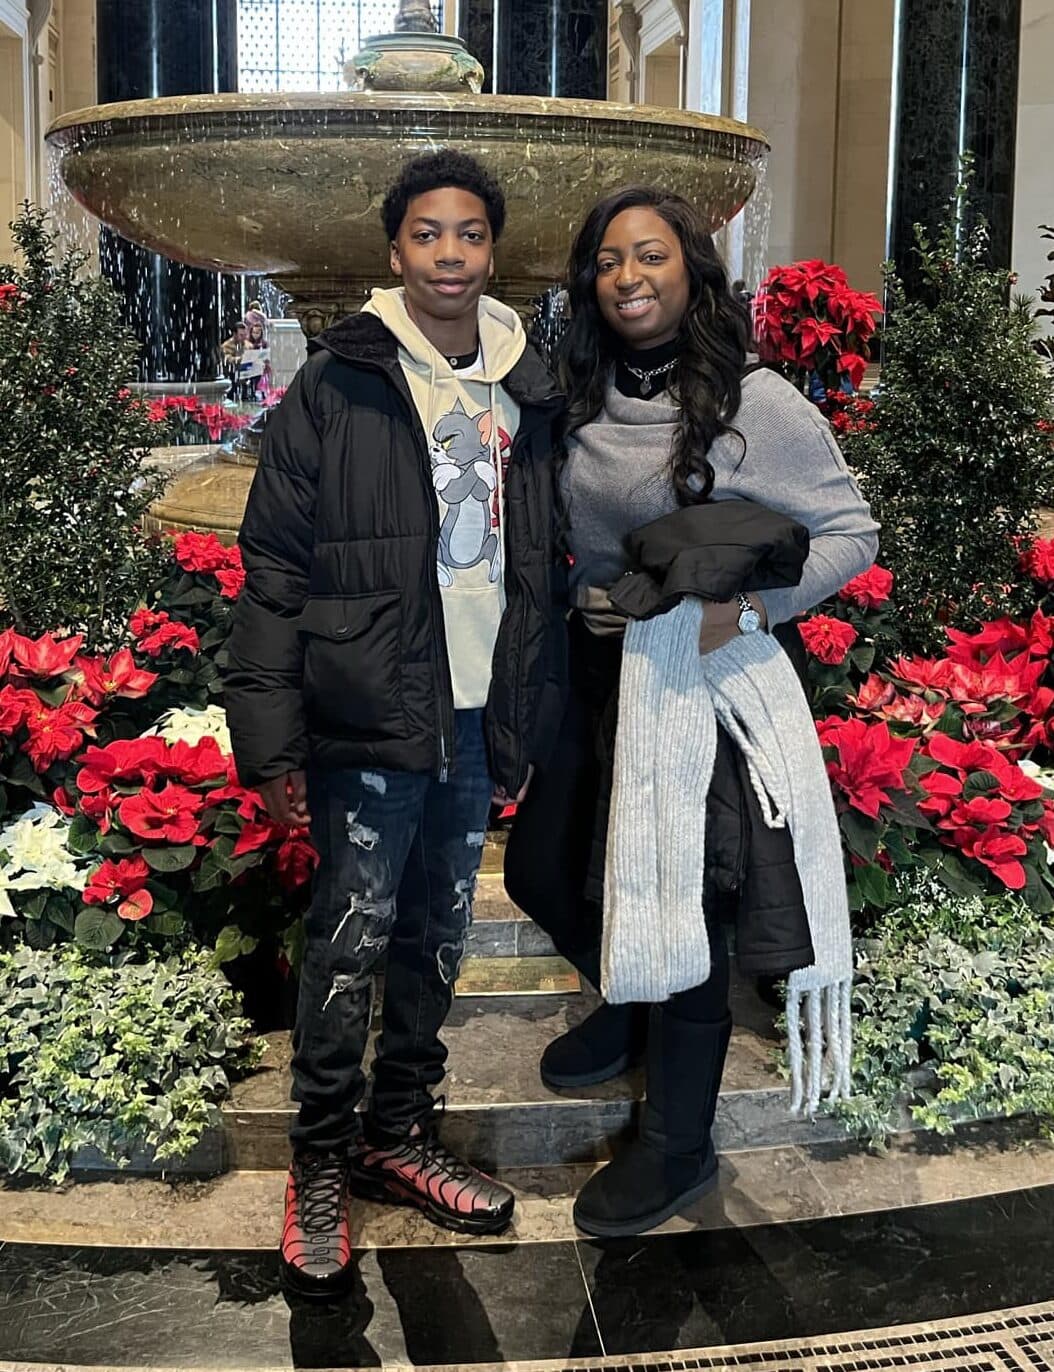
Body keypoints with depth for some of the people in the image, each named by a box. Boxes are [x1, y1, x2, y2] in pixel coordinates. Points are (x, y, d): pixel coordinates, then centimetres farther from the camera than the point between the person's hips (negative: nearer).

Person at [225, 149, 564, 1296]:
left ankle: (400, 1134, 31)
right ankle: (321, 1165, 18)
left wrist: (523, 730, 13)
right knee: (351, 940, 0)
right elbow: (274, 568, -8)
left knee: (438, 935, 14)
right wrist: (270, 739, -13)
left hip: (475, 719, 5)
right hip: (370, 722, -5)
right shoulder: (338, 385, -6)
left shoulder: (525, 395, 10)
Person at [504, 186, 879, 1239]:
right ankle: (628, 1008, 49)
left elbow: (849, 534, -8)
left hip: (703, 684, -6)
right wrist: (581, 602, 1)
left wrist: (743, 610, -19)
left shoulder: (756, 403, -13)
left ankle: (678, 1147, 26)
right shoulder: (586, 399, 4)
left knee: (680, 908, 4)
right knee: (541, 873, 17)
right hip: (598, 670, 7)